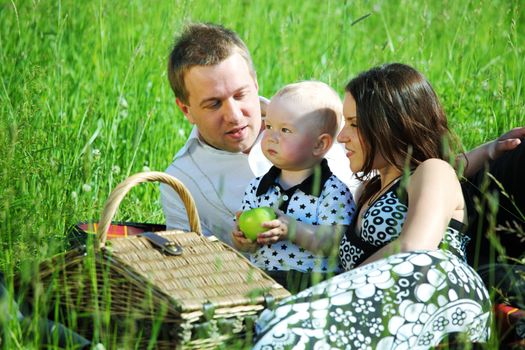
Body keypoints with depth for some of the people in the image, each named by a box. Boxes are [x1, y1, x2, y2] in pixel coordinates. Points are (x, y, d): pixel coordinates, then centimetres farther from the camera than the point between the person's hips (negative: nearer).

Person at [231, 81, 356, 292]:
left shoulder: (333, 192, -3)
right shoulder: (256, 188, 14)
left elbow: (338, 242, -13)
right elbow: (242, 245, 17)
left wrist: (292, 229, -23)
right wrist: (242, 240, -8)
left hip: (314, 286, -4)